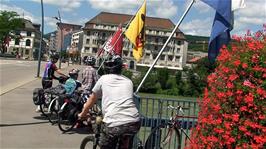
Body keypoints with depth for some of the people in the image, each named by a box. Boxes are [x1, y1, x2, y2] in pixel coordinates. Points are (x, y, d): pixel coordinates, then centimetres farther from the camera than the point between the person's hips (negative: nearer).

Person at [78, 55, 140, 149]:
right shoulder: (128, 81, 22)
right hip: (134, 122, 3)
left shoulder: (103, 79, 14)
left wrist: (82, 114, 41)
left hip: (113, 123, -3)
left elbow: (91, 101, 25)